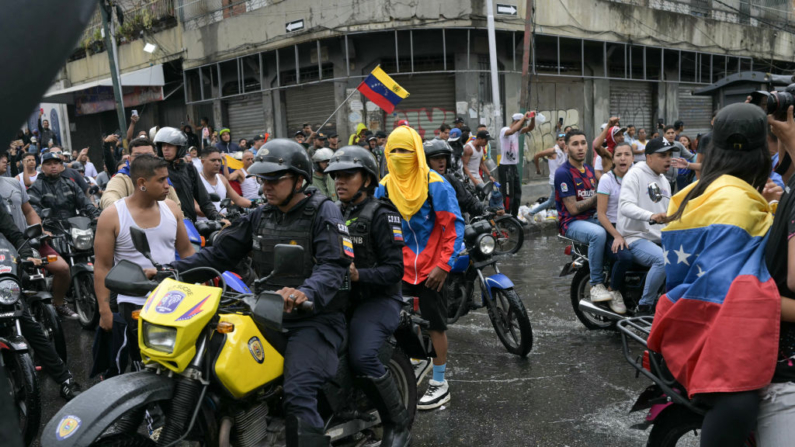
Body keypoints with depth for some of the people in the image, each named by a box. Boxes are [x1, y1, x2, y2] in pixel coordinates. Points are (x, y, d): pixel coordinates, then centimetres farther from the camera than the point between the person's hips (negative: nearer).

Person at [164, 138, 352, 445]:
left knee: (298, 397, -24)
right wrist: (171, 272, -3)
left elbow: (334, 265, -21)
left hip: (315, 319, -6)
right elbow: (219, 253, 10)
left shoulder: (324, 213, -6)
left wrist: (306, 292, -42)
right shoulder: (259, 217, 14)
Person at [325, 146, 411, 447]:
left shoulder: (381, 215, -6)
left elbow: (395, 269, -12)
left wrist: (358, 275, -27)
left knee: (362, 357, -27)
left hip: (378, 298, -6)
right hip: (341, 297, 7)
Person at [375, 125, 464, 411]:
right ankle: (419, 361, 40)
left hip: (430, 269, -4)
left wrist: (443, 265, -17)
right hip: (400, 269, 5)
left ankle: (439, 383, 16)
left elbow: (454, 226, -12)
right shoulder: (384, 188, 2)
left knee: (435, 324, 3)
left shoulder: (435, 184, -11)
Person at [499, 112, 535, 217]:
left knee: (517, 192, 13)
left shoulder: (517, 131, 13)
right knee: (508, 194, -9)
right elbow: (511, 131, -35)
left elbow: (530, 128, 11)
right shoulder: (504, 130, -13)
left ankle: (514, 216, 22)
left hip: (514, 166, 9)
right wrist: (523, 119, -29)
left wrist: (532, 118, -7)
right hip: (505, 167, -9)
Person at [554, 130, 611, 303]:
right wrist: (597, 196, -8)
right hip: (571, 222, -8)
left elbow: (594, 202, 18)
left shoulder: (589, 170, 16)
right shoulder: (563, 173, -9)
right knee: (598, 233, -35)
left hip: (591, 218, 8)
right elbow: (573, 208, -13)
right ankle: (596, 285, -24)